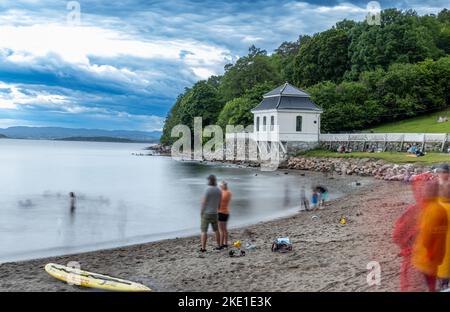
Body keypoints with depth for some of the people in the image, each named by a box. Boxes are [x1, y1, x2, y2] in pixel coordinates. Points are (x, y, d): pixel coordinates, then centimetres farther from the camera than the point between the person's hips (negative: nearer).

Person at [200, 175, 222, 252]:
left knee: (204, 230, -2)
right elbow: (219, 203, 9)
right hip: (214, 213, 6)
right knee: (216, 230, 18)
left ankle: (203, 248, -5)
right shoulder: (218, 190, 3)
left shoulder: (207, 189, -16)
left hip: (206, 213, -6)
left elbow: (204, 202, -15)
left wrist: (201, 212, -6)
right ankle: (218, 246, 23)